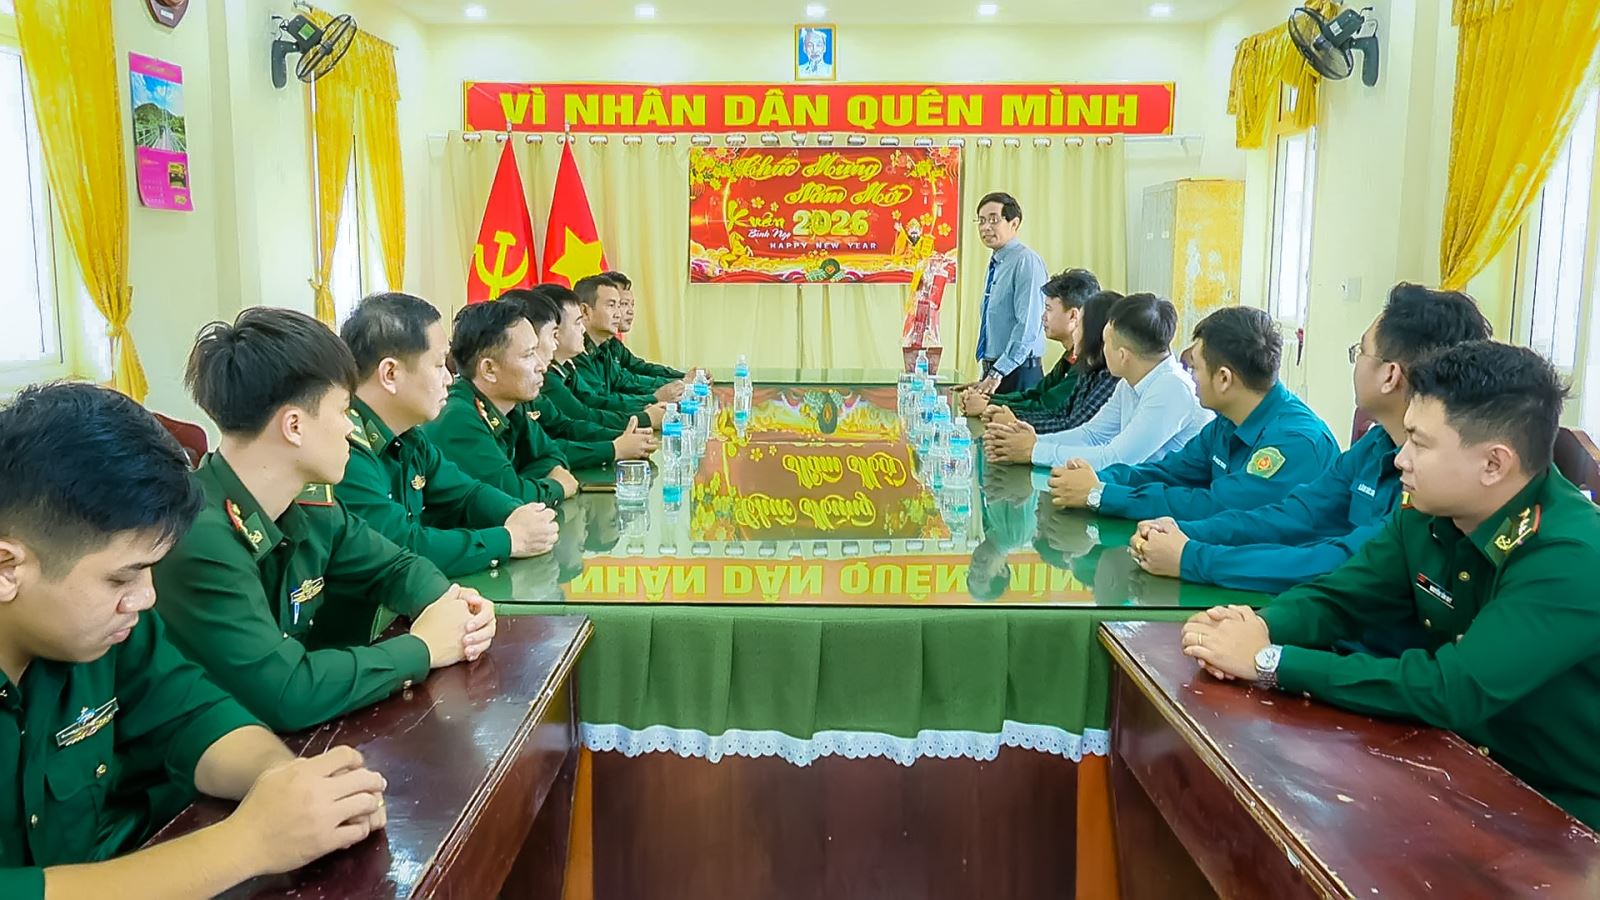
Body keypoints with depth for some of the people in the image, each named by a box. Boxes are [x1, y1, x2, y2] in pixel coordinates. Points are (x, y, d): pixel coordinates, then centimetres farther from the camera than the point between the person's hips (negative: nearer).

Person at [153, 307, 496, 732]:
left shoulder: (311, 505, -2)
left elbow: (394, 566, 13)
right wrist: (422, 648, -19)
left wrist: (448, 602, -8)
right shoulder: (199, 537, -27)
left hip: (296, 741, 7)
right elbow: (286, 694, -31)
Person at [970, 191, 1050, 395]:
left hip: (1017, 375, -8)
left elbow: (1028, 326, -21)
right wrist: (987, 373, 15)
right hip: (993, 371, 8)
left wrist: (997, 373, -22)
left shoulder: (1026, 261, -13)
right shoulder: (996, 264, 15)